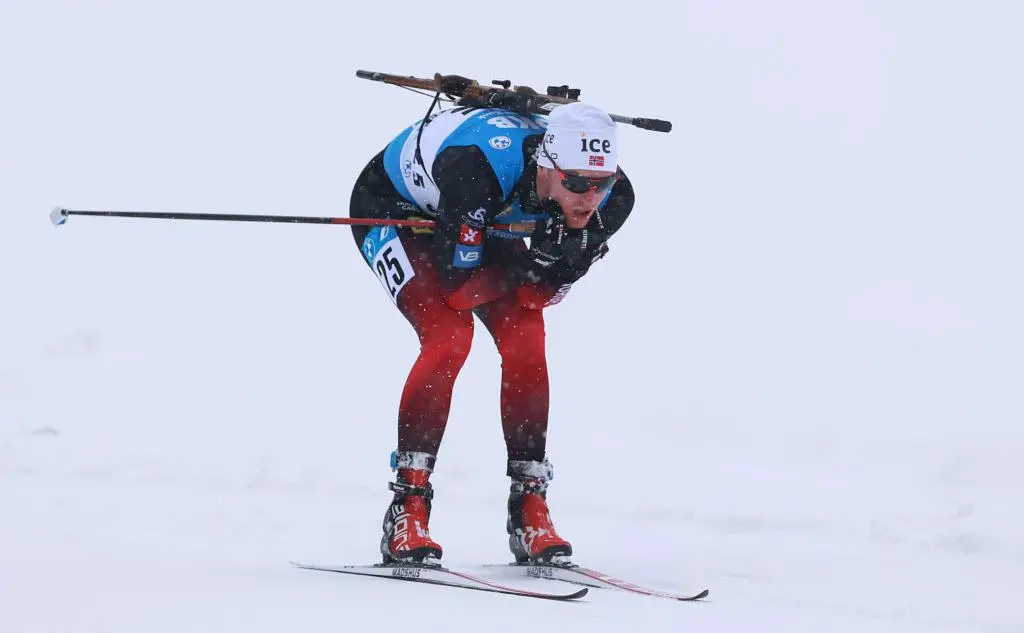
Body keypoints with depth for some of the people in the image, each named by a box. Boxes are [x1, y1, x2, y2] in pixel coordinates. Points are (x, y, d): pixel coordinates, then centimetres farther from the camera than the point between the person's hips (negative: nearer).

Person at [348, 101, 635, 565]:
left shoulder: (611, 199, -26)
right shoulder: (477, 169, -43)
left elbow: (541, 296, -17)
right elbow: (456, 289, -35)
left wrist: (561, 257, -37)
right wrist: (534, 260, -42)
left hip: (483, 223, 5)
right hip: (393, 208, -5)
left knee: (526, 339, -14)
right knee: (450, 335, -25)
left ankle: (529, 508, -5)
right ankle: (407, 509, -17)